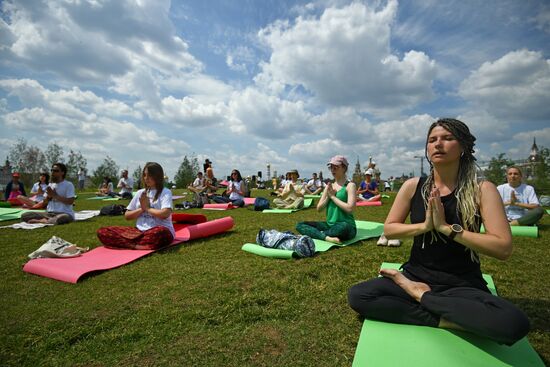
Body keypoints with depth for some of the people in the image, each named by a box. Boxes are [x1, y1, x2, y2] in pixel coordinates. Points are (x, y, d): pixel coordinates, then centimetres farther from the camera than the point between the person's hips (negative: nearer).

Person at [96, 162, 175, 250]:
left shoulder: (165, 192, -1)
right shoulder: (140, 193, 16)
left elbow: (165, 214, -18)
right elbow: (127, 216, 17)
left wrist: (147, 208, -2)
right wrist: (142, 209, 0)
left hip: (160, 232, -6)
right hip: (140, 231, 6)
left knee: (160, 233, -43)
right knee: (102, 232, -10)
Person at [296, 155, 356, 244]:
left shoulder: (350, 185, -4)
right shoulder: (329, 186, 12)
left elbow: (350, 208, -18)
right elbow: (319, 208, 9)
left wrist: (333, 196, -10)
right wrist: (328, 197, -7)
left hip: (347, 226, -6)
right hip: (329, 225, 6)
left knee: (343, 228, -42)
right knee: (300, 225, -7)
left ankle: (316, 233, -17)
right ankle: (327, 237, -26)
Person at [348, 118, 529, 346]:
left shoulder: (482, 190, -6)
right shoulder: (413, 186, -1)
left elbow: (503, 248, -13)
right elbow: (389, 230, 1)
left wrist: (447, 228, -21)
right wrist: (424, 226, -16)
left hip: (463, 285, -1)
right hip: (416, 276, 2)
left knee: (514, 324, -32)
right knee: (357, 296, -20)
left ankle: (421, 295, -11)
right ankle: (444, 320, -11)